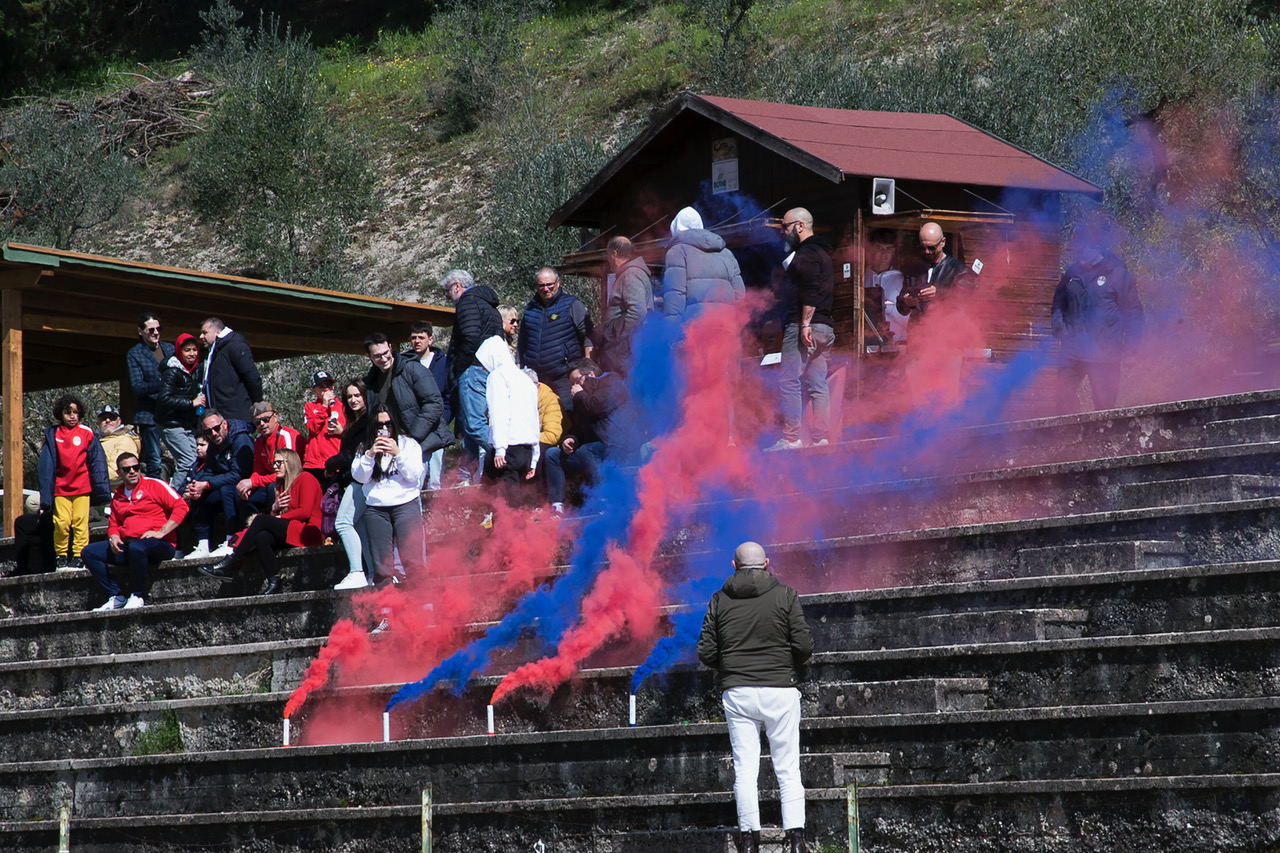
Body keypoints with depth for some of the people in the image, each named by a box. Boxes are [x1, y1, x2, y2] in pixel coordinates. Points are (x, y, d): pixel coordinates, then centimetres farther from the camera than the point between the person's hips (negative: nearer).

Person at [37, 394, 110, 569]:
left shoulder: (87, 434, 5)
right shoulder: (53, 435, 8)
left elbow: (97, 463, 5)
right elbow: (45, 465, 6)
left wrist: (101, 490, -1)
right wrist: (45, 495, 1)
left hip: (82, 487, -1)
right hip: (60, 487, 1)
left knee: (80, 522, -5)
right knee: (61, 523, -5)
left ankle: (79, 556, 1)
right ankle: (60, 555, 7)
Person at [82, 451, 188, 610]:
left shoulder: (154, 485, 0)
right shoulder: (117, 495, 18)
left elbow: (181, 506, -9)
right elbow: (113, 523, 24)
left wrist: (161, 533, -16)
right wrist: (113, 536, 0)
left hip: (160, 545, -7)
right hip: (126, 545, 7)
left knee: (136, 548, -40)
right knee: (88, 553, -6)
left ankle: (138, 596, -21)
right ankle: (117, 597, -11)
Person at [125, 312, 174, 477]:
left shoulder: (169, 349, 14)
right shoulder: (134, 354, 2)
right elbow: (137, 387, -8)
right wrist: (161, 385, -22)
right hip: (150, 413, -4)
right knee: (154, 462, -5)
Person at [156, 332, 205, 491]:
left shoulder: (196, 370, 10)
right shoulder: (173, 371, -13)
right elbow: (165, 399, -22)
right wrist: (191, 402, -21)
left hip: (188, 424, 8)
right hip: (172, 425, -8)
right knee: (189, 462, -16)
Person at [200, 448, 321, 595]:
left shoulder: (305, 479, 0)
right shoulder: (283, 486, 24)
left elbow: (305, 512, -12)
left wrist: (277, 517, -8)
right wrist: (274, 509, -6)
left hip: (307, 531, -7)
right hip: (287, 533, 7)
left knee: (261, 520, -23)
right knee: (262, 537, -25)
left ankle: (229, 564, -27)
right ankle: (274, 583, -33)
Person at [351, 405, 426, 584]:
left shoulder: (408, 443, 9)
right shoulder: (364, 447, 14)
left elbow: (414, 475, -1)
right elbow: (358, 476, 3)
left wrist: (397, 454, -11)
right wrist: (370, 455, -11)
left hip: (405, 504, -2)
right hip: (375, 507, 2)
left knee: (412, 562, -15)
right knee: (381, 566, -6)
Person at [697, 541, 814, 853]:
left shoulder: (719, 600, 4)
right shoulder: (785, 595, -1)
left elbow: (706, 652, 1)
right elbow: (804, 645, -7)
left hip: (737, 692, 1)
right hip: (780, 690, -1)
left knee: (745, 769, 4)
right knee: (788, 769, 3)